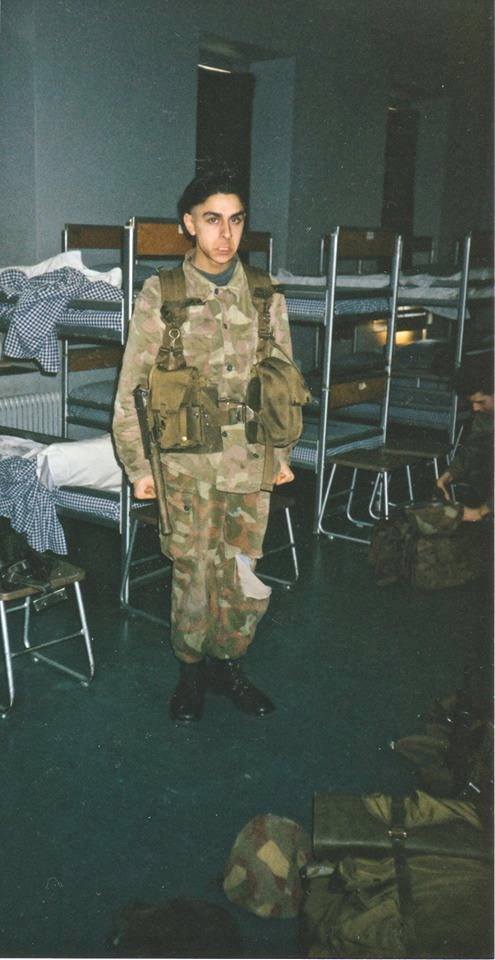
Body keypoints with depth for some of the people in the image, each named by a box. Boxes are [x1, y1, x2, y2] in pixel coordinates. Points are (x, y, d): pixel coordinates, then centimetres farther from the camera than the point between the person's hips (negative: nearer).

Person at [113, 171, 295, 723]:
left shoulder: (266, 295, 5)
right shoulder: (159, 296, -2)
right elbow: (133, 387, 0)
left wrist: (282, 452, 12)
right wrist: (138, 464, -2)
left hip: (250, 462, 2)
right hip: (185, 463, -2)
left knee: (244, 574, 6)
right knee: (192, 573, 6)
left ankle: (226, 664, 31)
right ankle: (191, 671, 29)